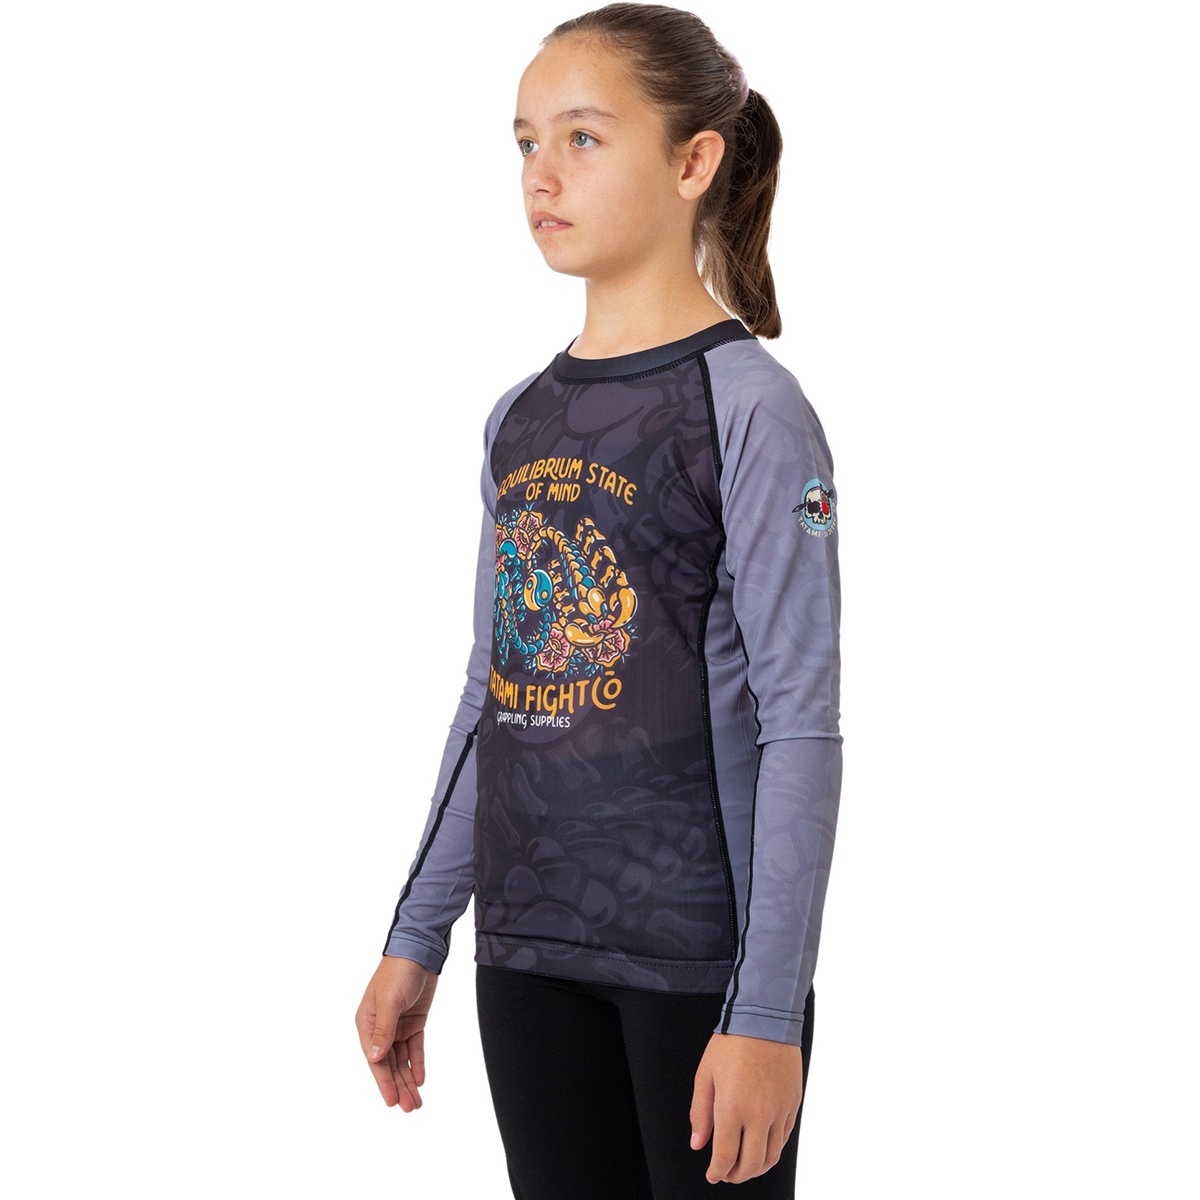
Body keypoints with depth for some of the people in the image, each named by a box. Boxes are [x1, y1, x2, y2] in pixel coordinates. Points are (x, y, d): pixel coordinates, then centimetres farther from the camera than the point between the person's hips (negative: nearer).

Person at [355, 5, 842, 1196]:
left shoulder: (749, 407, -10)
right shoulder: (518, 417, 9)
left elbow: (799, 727, -13)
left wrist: (767, 1011, -17)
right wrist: (416, 938, 15)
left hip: (700, 957, -6)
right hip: (529, 948, 6)